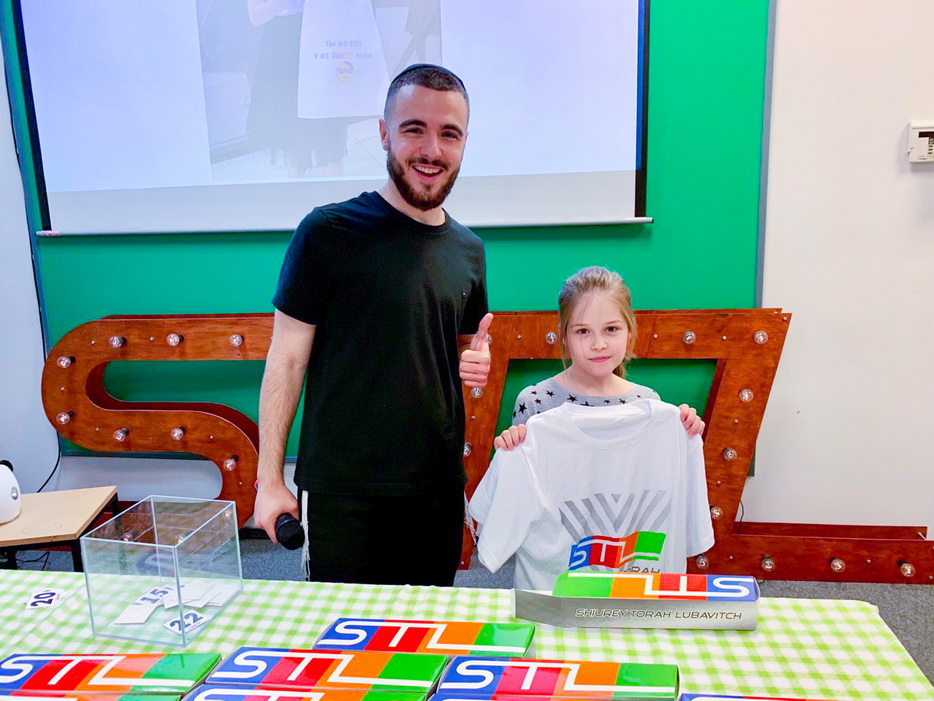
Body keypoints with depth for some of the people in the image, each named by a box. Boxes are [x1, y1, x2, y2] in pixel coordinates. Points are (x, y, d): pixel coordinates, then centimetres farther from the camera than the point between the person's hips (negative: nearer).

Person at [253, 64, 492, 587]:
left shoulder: (469, 250, 7)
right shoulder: (330, 233, -10)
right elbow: (287, 359, -7)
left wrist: (479, 362, -4)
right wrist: (269, 479, -8)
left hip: (439, 490, 5)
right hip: (343, 494, -4)